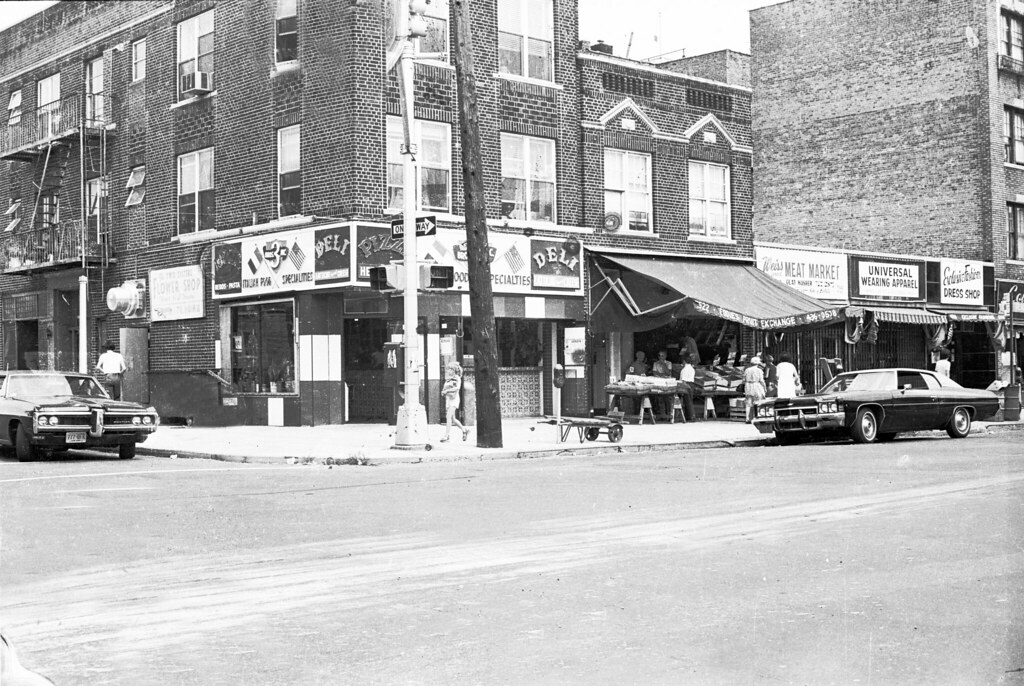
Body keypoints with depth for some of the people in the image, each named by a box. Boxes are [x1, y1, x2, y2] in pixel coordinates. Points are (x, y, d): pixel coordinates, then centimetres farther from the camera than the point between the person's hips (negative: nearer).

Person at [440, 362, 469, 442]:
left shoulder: (457, 378, -6)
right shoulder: (448, 379, 14)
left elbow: (458, 388, -22)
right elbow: (444, 389, 21)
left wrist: (447, 390, -25)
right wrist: (443, 392, -2)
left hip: (454, 399, -8)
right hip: (448, 399, 8)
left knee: (448, 417, -17)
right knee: (453, 419, 12)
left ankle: (446, 436, -19)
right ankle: (464, 430, 29)